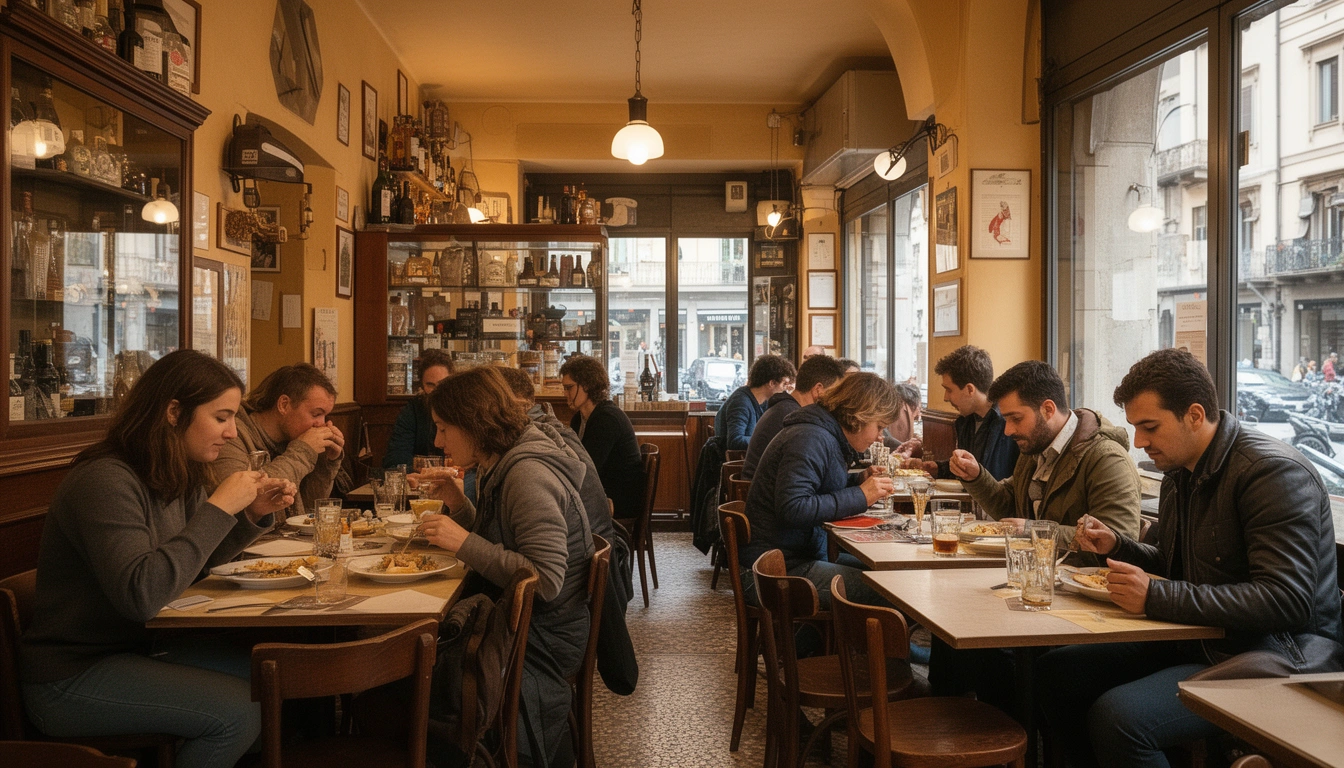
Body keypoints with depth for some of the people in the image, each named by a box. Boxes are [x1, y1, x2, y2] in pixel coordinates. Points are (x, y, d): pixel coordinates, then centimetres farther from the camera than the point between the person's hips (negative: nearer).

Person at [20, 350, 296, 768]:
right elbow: (140, 594, -33)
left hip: (140, 647, 9)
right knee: (239, 711, -21)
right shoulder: (105, 481, -23)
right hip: (70, 676, -9)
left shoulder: (177, 476, 4)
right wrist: (219, 508, -28)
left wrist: (253, 514, 0)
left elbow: (196, 560, 17)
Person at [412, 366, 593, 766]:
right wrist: (458, 503, 4)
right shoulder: (502, 467, 8)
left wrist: (466, 543, -25)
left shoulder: (528, 476, -22)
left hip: (542, 640, -9)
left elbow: (546, 581, -26)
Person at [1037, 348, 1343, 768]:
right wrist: (1116, 545, 6)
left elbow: (1287, 602, -27)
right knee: (1054, 670, -1)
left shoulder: (1274, 471, -18)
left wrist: (1157, 597, -28)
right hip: (1197, 639, 9)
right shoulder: (1180, 473, 10)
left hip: (1276, 655, -9)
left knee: (1117, 716, -30)